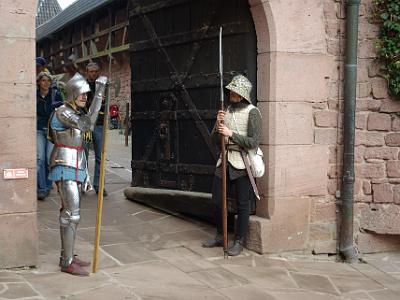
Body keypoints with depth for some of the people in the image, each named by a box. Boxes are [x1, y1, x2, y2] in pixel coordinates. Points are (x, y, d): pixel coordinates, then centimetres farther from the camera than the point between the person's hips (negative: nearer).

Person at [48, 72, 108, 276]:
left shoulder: (76, 112, 13)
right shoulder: (62, 113, -16)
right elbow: (88, 125, -29)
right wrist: (99, 94, -28)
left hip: (75, 167, 10)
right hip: (65, 168, -10)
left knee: (70, 213, 13)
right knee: (71, 214, -10)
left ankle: (68, 256, 21)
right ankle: (67, 263, -5)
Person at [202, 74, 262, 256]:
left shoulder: (252, 112, -7)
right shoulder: (227, 111, 11)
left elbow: (253, 142, -15)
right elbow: (215, 140, 11)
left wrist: (231, 134, -19)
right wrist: (218, 124, -7)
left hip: (242, 163, -6)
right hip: (225, 160, 7)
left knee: (242, 204, 1)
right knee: (217, 200, 11)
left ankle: (239, 242, 13)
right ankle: (220, 237, 28)